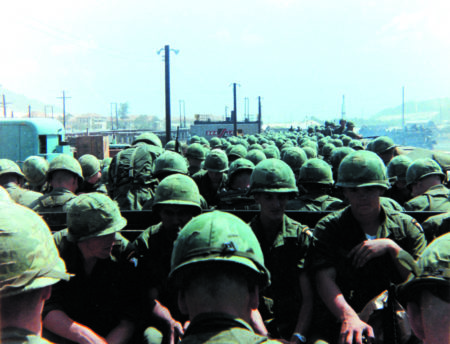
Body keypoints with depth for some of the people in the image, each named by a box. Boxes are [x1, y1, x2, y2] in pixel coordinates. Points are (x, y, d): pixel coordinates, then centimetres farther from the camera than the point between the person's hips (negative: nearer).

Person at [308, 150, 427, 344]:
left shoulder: (407, 226, 11)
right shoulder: (328, 228, 5)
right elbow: (324, 278, -10)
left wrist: (391, 247, -8)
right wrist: (348, 317, -27)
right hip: (338, 325, -2)